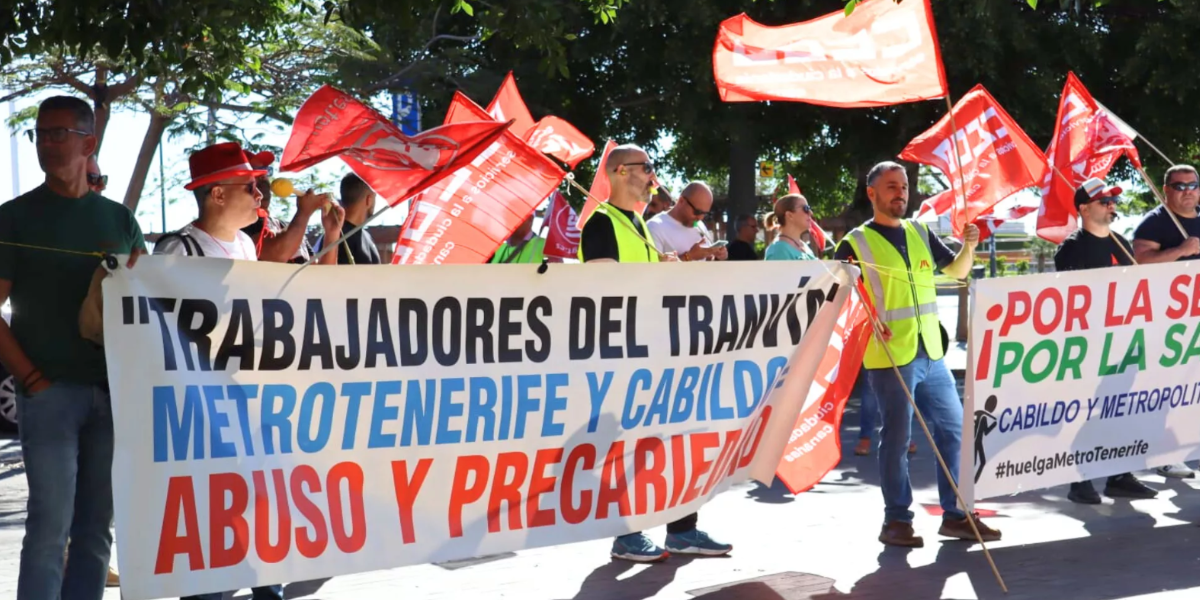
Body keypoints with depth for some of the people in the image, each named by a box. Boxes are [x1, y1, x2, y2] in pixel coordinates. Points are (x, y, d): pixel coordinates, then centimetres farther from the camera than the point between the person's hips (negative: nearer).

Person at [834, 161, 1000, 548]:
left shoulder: (920, 233, 12)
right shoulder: (856, 243, -4)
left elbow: (957, 271, 20)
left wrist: (968, 247, 0)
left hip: (930, 353, 6)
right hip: (889, 356, -6)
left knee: (954, 428, 8)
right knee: (897, 439, -2)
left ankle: (955, 515, 18)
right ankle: (896, 521, 9)